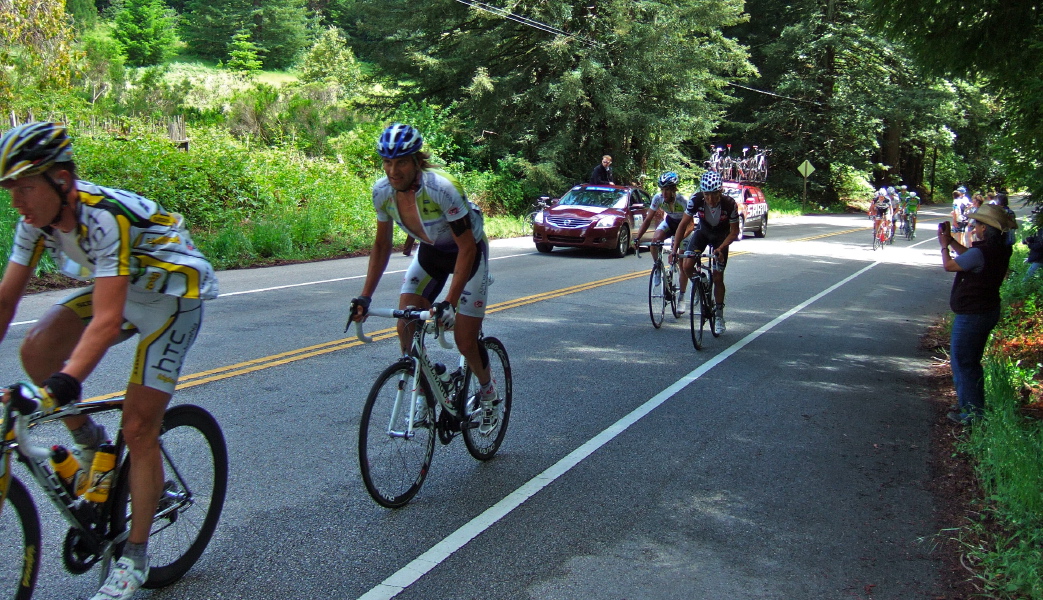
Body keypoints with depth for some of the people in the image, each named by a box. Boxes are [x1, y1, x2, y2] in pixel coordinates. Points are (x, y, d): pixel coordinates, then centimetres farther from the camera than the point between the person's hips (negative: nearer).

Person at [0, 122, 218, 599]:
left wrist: (64, 383, -52)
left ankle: (134, 558, 6)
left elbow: (107, 321, -41)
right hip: (119, 289, 7)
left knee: (137, 431, -8)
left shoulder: (104, 217, -34)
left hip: (172, 296, -7)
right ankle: (88, 441, 9)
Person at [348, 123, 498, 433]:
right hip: (430, 252, 5)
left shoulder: (442, 188, -35)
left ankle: (488, 392, 23)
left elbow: (466, 248, -31)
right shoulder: (382, 191, -18)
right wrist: (364, 296, -12)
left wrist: (450, 302, -37)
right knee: (406, 328, -10)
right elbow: (382, 245, -4)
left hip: (468, 252, -5)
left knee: (465, 341, -7)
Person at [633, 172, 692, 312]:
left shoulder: (682, 201, -34)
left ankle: (681, 298, 4)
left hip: (683, 225, -3)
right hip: (669, 222, 3)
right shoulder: (658, 198, -24)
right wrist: (637, 237, -29)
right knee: (654, 240, -29)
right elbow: (648, 219, -18)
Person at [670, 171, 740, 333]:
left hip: (721, 236, -2)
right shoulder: (696, 200, -29)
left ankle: (719, 315, 14)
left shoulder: (729, 204, -31)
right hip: (702, 231, 2)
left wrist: (720, 248, -33)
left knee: (718, 278, -4)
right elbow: (683, 224, -19)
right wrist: (674, 249, -25)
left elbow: (734, 232, -20)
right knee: (687, 266, -19)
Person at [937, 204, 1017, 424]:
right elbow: (968, 255, 18)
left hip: (971, 315, -10)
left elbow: (949, 265, -13)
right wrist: (951, 240, 18)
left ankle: (971, 412, 9)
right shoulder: (1000, 250, 1)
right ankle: (976, 407, 32)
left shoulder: (981, 253, -27)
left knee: (963, 363, 2)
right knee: (972, 362, 21)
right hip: (988, 310, 10)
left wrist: (944, 245, 5)